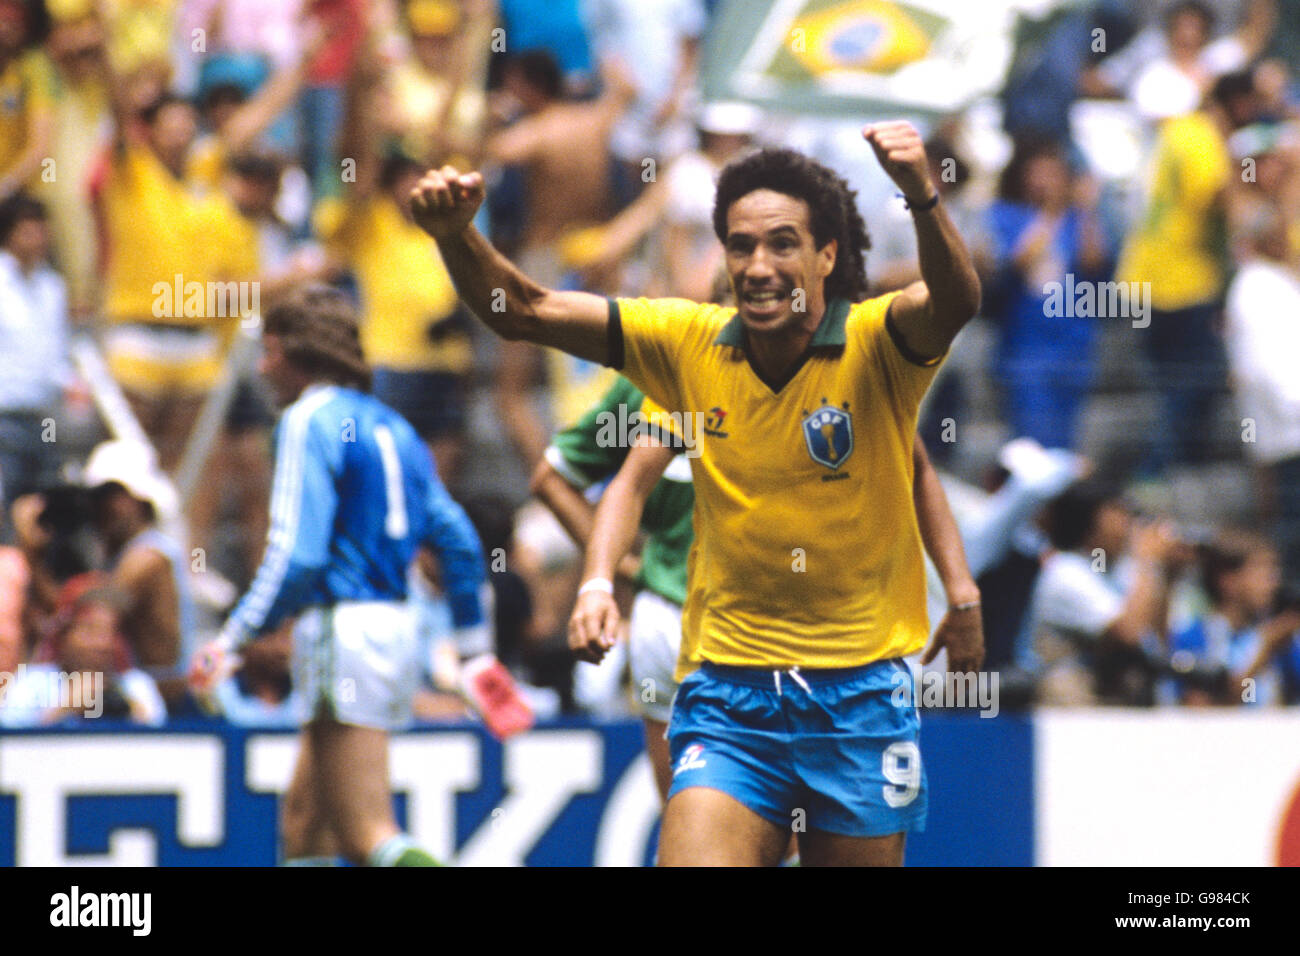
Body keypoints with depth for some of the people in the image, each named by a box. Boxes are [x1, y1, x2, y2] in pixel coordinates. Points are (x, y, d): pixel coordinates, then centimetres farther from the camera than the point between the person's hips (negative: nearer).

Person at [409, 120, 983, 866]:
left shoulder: (875, 344, -8)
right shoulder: (691, 344, 2)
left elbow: (954, 302, -30)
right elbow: (525, 312, 4)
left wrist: (923, 197, -50)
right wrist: (457, 234, -16)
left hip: (860, 692, -1)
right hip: (728, 697, 2)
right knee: (693, 855, -17)